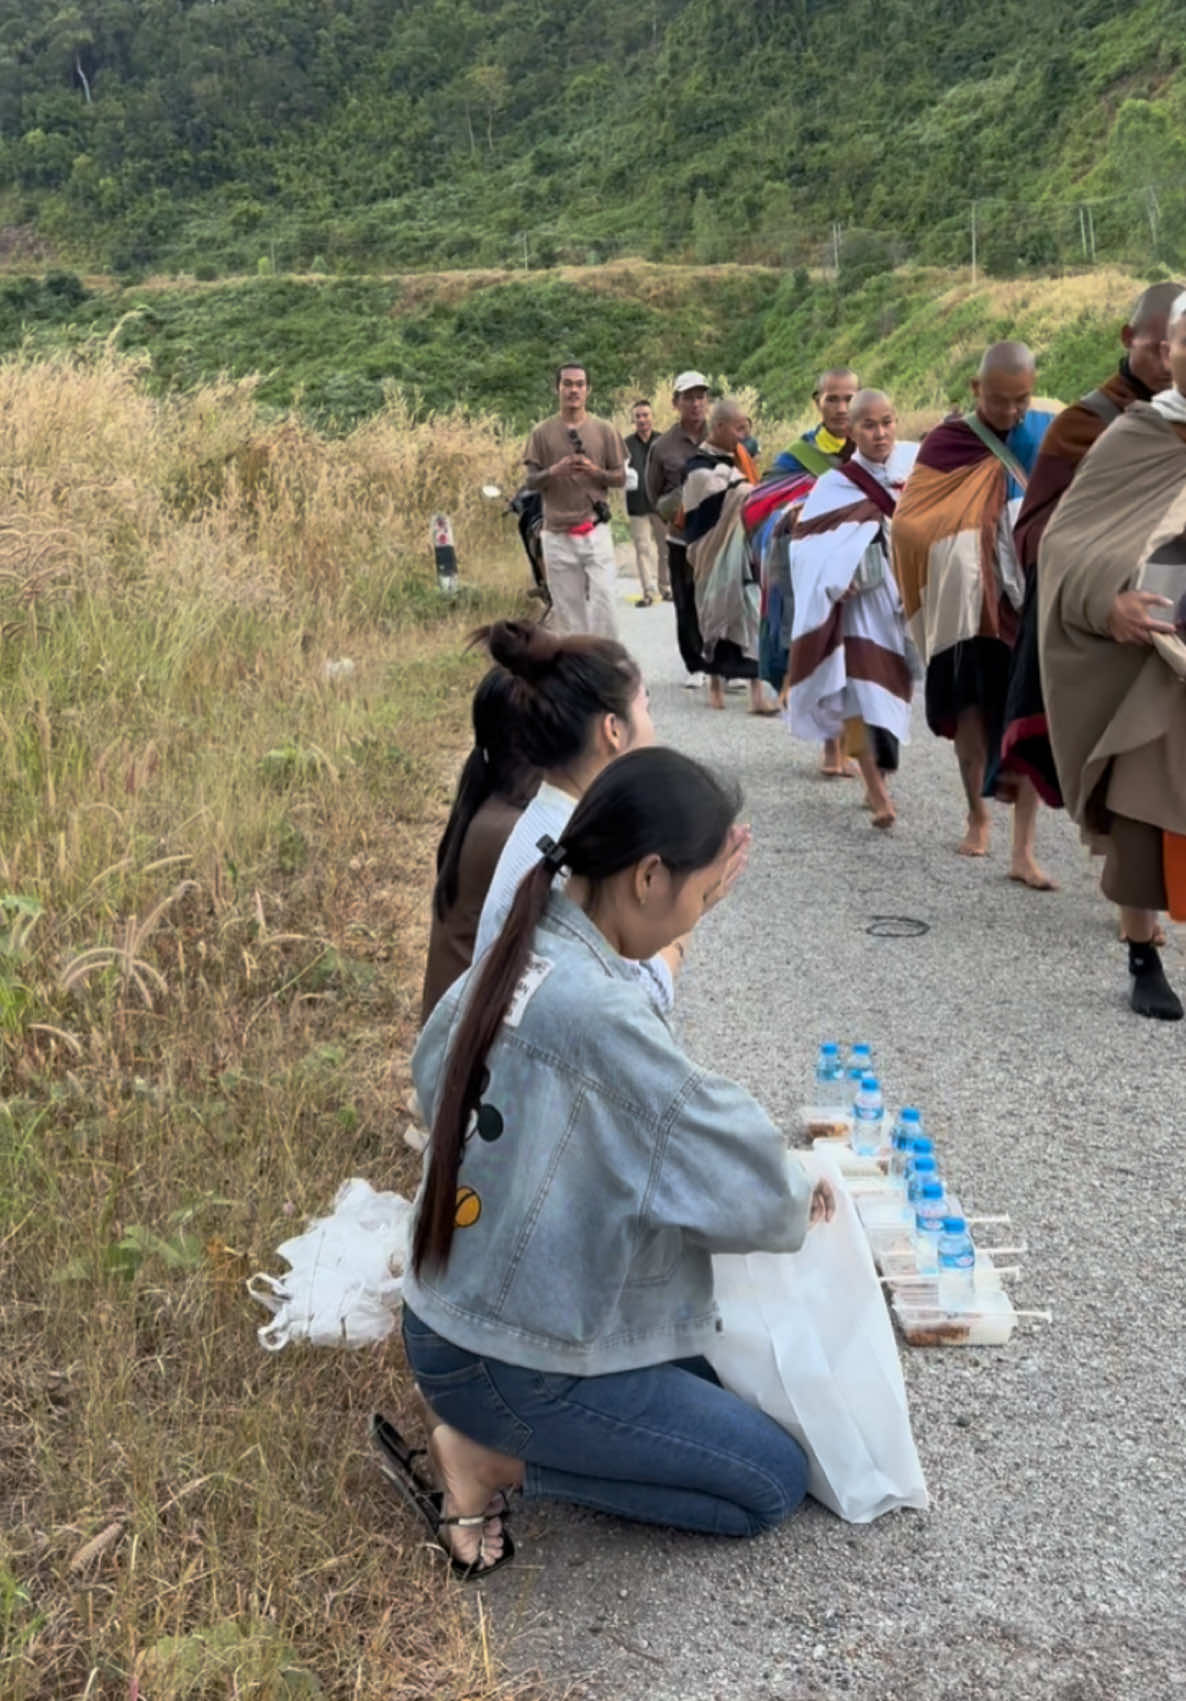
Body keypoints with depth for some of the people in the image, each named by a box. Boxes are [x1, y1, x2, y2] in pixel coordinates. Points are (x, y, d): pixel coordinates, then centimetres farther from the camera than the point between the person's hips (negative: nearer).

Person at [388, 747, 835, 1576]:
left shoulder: (514, 959, -4)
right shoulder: (597, 1010, -31)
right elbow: (744, 1181, -25)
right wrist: (800, 1196, 0)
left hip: (454, 1317, 9)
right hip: (510, 1362, -9)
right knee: (775, 1482, 5)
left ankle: (491, 1429, 10)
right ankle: (489, 1457, 1)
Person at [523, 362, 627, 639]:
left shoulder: (604, 430, 5)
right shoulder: (542, 433, 5)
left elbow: (620, 478, 7)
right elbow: (531, 482, 4)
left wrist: (594, 471, -14)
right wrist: (553, 472, -17)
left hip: (595, 531, 0)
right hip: (558, 535, 1)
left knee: (603, 602, -8)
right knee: (566, 609, 6)